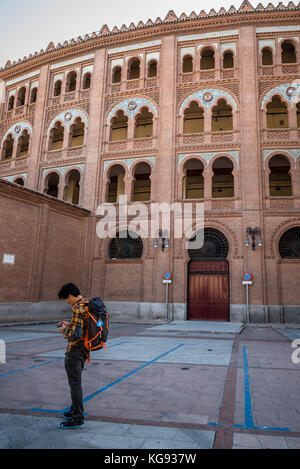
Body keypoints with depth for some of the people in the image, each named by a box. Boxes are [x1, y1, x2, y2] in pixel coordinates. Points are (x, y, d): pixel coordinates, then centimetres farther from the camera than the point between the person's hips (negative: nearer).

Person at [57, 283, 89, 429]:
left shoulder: (78, 309, -24)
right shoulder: (88, 303, 7)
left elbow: (76, 334, -27)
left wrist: (65, 331, -9)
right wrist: (70, 324, 14)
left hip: (75, 351, -10)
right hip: (83, 350, 10)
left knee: (75, 383, 0)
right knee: (75, 381, 22)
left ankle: (78, 418, 10)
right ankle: (75, 409, 36)